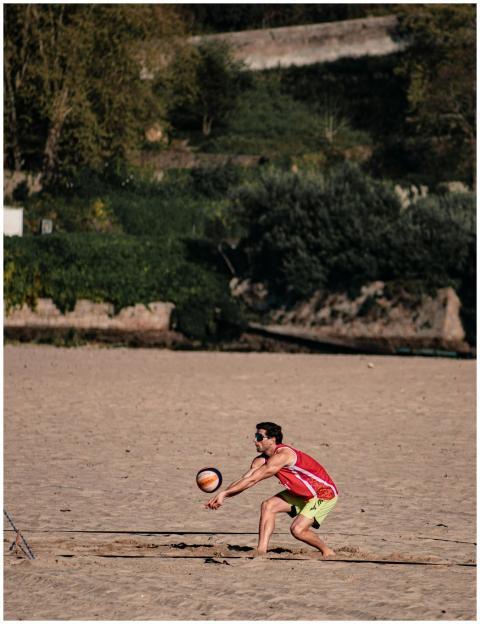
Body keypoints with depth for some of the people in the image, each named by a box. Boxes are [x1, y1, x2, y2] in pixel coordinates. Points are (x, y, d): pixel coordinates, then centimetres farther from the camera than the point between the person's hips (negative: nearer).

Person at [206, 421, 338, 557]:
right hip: (301, 493, 9)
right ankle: (261, 551, -10)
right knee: (268, 506, -8)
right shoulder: (262, 459, -2)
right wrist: (221, 496, -25)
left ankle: (327, 552, 5)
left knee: (297, 530, -20)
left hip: (325, 494, -9)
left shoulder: (282, 456, -30)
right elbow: (244, 480, -10)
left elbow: (252, 480, -32)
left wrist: (224, 493, -32)